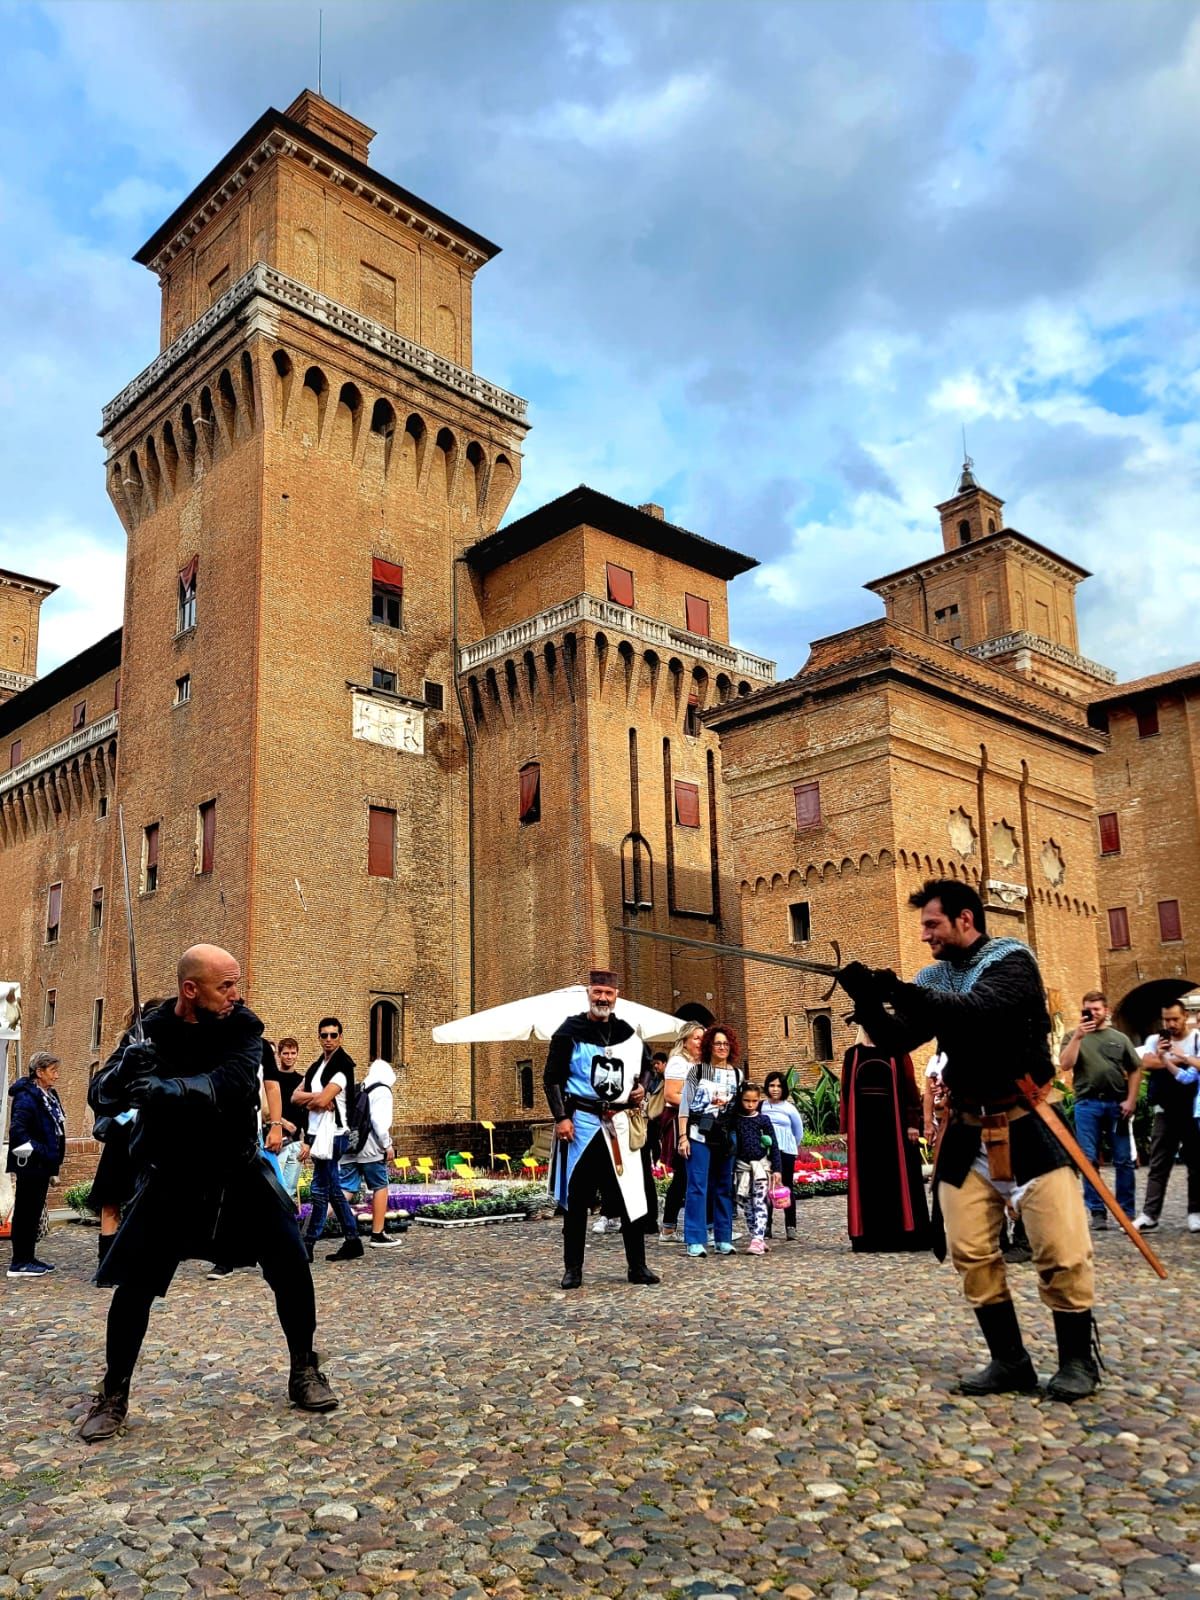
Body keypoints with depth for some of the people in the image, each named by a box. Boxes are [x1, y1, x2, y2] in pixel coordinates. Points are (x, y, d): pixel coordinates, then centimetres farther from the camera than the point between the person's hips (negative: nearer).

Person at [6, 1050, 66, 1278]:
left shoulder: (50, 1096, 13)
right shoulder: (27, 1097, -15)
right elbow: (17, 1131, -23)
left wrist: (53, 1167, 15)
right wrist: (41, 1152, -21)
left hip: (43, 1165, 9)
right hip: (29, 1165, -9)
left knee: (34, 1213, 14)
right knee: (25, 1212, -1)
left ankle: (28, 1258, 22)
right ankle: (19, 1262, 5)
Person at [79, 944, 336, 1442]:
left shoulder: (242, 1026, -13)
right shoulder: (152, 1030, -10)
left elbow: (230, 1089, -29)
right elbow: (101, 1095, -15)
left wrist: (158, 1088, -37)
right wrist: (127, 1067, -36)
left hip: (239, 1171, 0)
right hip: (170, 1177, 0)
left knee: (290, 1264, -6)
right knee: (133, 1283, -2)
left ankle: (304, 1372, 14)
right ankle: (113, 1396, 20)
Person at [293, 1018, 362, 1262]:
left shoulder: (342, 1066, -10)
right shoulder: (317, 1066, 16)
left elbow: (322, 1101, -19)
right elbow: (295, 1097, 7)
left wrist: (308, 1099, 1)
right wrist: (315, 1098, -11)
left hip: (331, 1135, -9)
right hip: (317, 1134, 9)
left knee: (319, 1190, -5)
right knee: (333, 1191, 11)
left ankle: (306, 1246, 0)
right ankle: (352, 1241, 18)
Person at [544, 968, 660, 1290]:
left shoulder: (627, 1033, 10)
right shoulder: (569, 1032, -4)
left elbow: (646, 1064, 27)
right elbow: (552, 1078, -5)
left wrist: (642, 1086, 6)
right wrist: (561, 1117, -13)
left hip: (619, 1124, 4)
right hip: (581, 1123, -4)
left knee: (631, 1196, 3)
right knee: (576, 1198, 4)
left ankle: (637, 1266, 14)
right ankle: (572, 1269, 13)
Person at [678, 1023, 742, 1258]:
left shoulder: (737, 1074, 12)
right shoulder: (697, 1070, 2)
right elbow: (685, 1103, -1)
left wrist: (727, 1104, -6)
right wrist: (683, 1136, -9)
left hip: (726, 1135, 4)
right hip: (699, 1133, -3)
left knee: (724, 1187, 6)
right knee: (697, 1186, -5)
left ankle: (723, 1239, 15)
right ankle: (695, 1241, -2)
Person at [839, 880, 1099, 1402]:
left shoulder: (1011, 960, -9)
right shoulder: (934, 978, 9)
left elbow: (977, 1011, -27)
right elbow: (897, 1039, 1)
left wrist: (904, 993, -36)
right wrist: (868, 1001, -17)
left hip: (1026, 1125, -5)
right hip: (968, 1133, 6)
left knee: (1062, 1251, -6)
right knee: (971, 1251, 3)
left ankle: (1077, 1360, 12)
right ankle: (1009, 1360, 15)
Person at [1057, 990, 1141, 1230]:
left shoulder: (1119, 1038, 10)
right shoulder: (1076, 1037, 9)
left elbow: (1135, 1070, 10)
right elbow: (1065, 1065, -5)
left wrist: (1130, 1100, 0)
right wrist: (1078, 1036, -12)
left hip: (1117, 1104, 0)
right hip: (1087, 1104, 0)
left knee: (1123, 1160, 3)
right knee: (1089, 1160, 0)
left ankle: (1127, 1211, 11)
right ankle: (1097, 1211, 7)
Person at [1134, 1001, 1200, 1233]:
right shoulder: (1155, 1040, 7)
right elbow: (1147, 1063, -11)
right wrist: (1181, 1061, -15)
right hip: (1165, 1112, 1)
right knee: (1158, 1165, -1)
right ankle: (1149, 1214, -3)